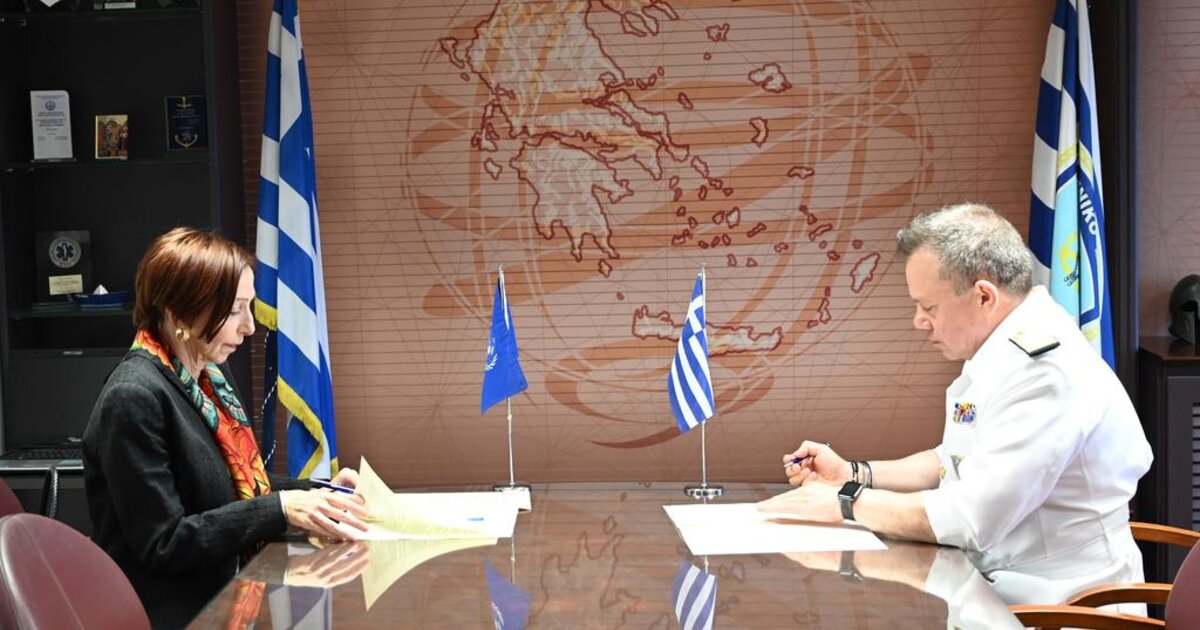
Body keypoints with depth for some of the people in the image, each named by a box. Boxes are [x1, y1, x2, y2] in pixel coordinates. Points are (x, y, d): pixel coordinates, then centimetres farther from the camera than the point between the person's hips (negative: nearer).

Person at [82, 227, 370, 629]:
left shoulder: (212, 374, 10)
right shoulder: (134, 398, -19)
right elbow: (162, 544, -21)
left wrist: (317, 491, 2)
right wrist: (281, 509, -25)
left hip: (222, 594, 9)